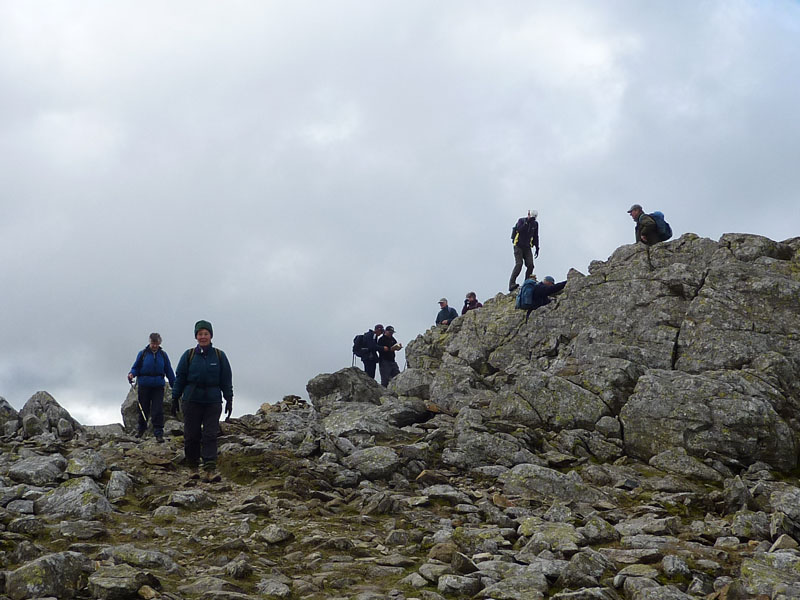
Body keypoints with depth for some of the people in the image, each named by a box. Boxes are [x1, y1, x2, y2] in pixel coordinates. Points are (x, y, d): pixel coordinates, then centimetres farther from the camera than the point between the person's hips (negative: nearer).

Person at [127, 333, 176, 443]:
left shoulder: (163, 355, 6)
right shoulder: (143, 354, 1)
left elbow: (169, 371, 11)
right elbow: (136, 368, 4)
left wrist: (174, 386, 10)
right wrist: (131, 374, -18)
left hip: (158, 386, 0)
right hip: (144, 386, 0)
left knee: (158, 410, -7)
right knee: (143, 409, 10)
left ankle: (159, 433, -5)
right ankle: (141, 428, 33)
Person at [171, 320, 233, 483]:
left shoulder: (219, 356, 5)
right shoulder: (189, 355, 4)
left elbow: (226, 380, 9)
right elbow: (180, 378, 7)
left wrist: (229, 400, 5)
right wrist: (175, 399, 6)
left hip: (213, 402, 0)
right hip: (192, 401, 0)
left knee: (210, 436, -7)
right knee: (191, 435, 3)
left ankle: (210, 469, -12)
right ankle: (193, 467, 18)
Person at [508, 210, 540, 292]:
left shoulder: (535, 224, 10)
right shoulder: (521, 220, -5)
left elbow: (535, 237, 20)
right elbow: (519, 230, -25)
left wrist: (537, 248, 16)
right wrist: (527, 222, -28)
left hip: (527, 247, 5)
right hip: (518, 246, -5)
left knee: (530, 265, -10)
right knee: (518, 264, -18)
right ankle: (511, 284, -21)